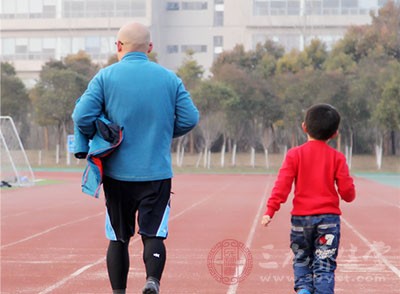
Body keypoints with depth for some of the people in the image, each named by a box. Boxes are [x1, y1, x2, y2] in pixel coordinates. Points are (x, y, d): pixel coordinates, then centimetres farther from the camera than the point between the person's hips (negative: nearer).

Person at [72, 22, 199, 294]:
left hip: (118, 172, 0)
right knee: (154, 234, 2)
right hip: (157, 172, 0)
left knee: (119, 238, 12)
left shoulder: (106, 76, -2)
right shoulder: (169, 78, 3)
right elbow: (190, 118, 0)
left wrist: (97, 139, 8)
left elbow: (82, 117, -11)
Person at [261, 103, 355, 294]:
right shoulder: (336, 157, 0)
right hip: (329, 217, -1)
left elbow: (282, 185, -10)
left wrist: (270, 211, -11)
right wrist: (350, 194, 20)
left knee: (301, 259, 18)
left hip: (301, 216, 1)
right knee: (324, 265, 3)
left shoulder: (295, 154, -1)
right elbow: (347, 193, -3)